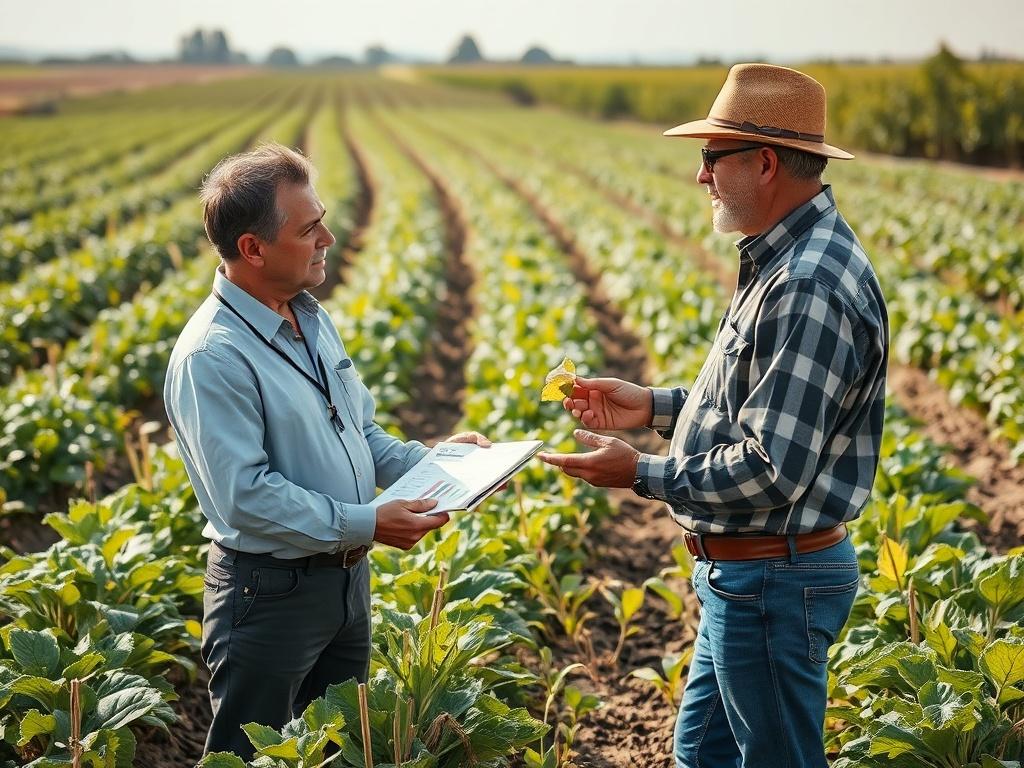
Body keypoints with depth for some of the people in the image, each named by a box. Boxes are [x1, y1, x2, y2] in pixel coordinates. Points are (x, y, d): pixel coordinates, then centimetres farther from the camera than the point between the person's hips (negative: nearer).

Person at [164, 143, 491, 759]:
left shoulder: (312, 318, 7)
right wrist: (367, 524, -25)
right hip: (269, 592, -8)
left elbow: (361, 433, 17)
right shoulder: (211, 358, -23)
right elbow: (244, 496, -27)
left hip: (347, 577, 9)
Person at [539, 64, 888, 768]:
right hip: (743, 572, 10)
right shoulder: (783, 261, 9)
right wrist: (656, 407, 11)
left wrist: (642, 475, -18)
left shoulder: (809, 288, -26)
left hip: (775, 583, -10)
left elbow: (772, 472, -28)